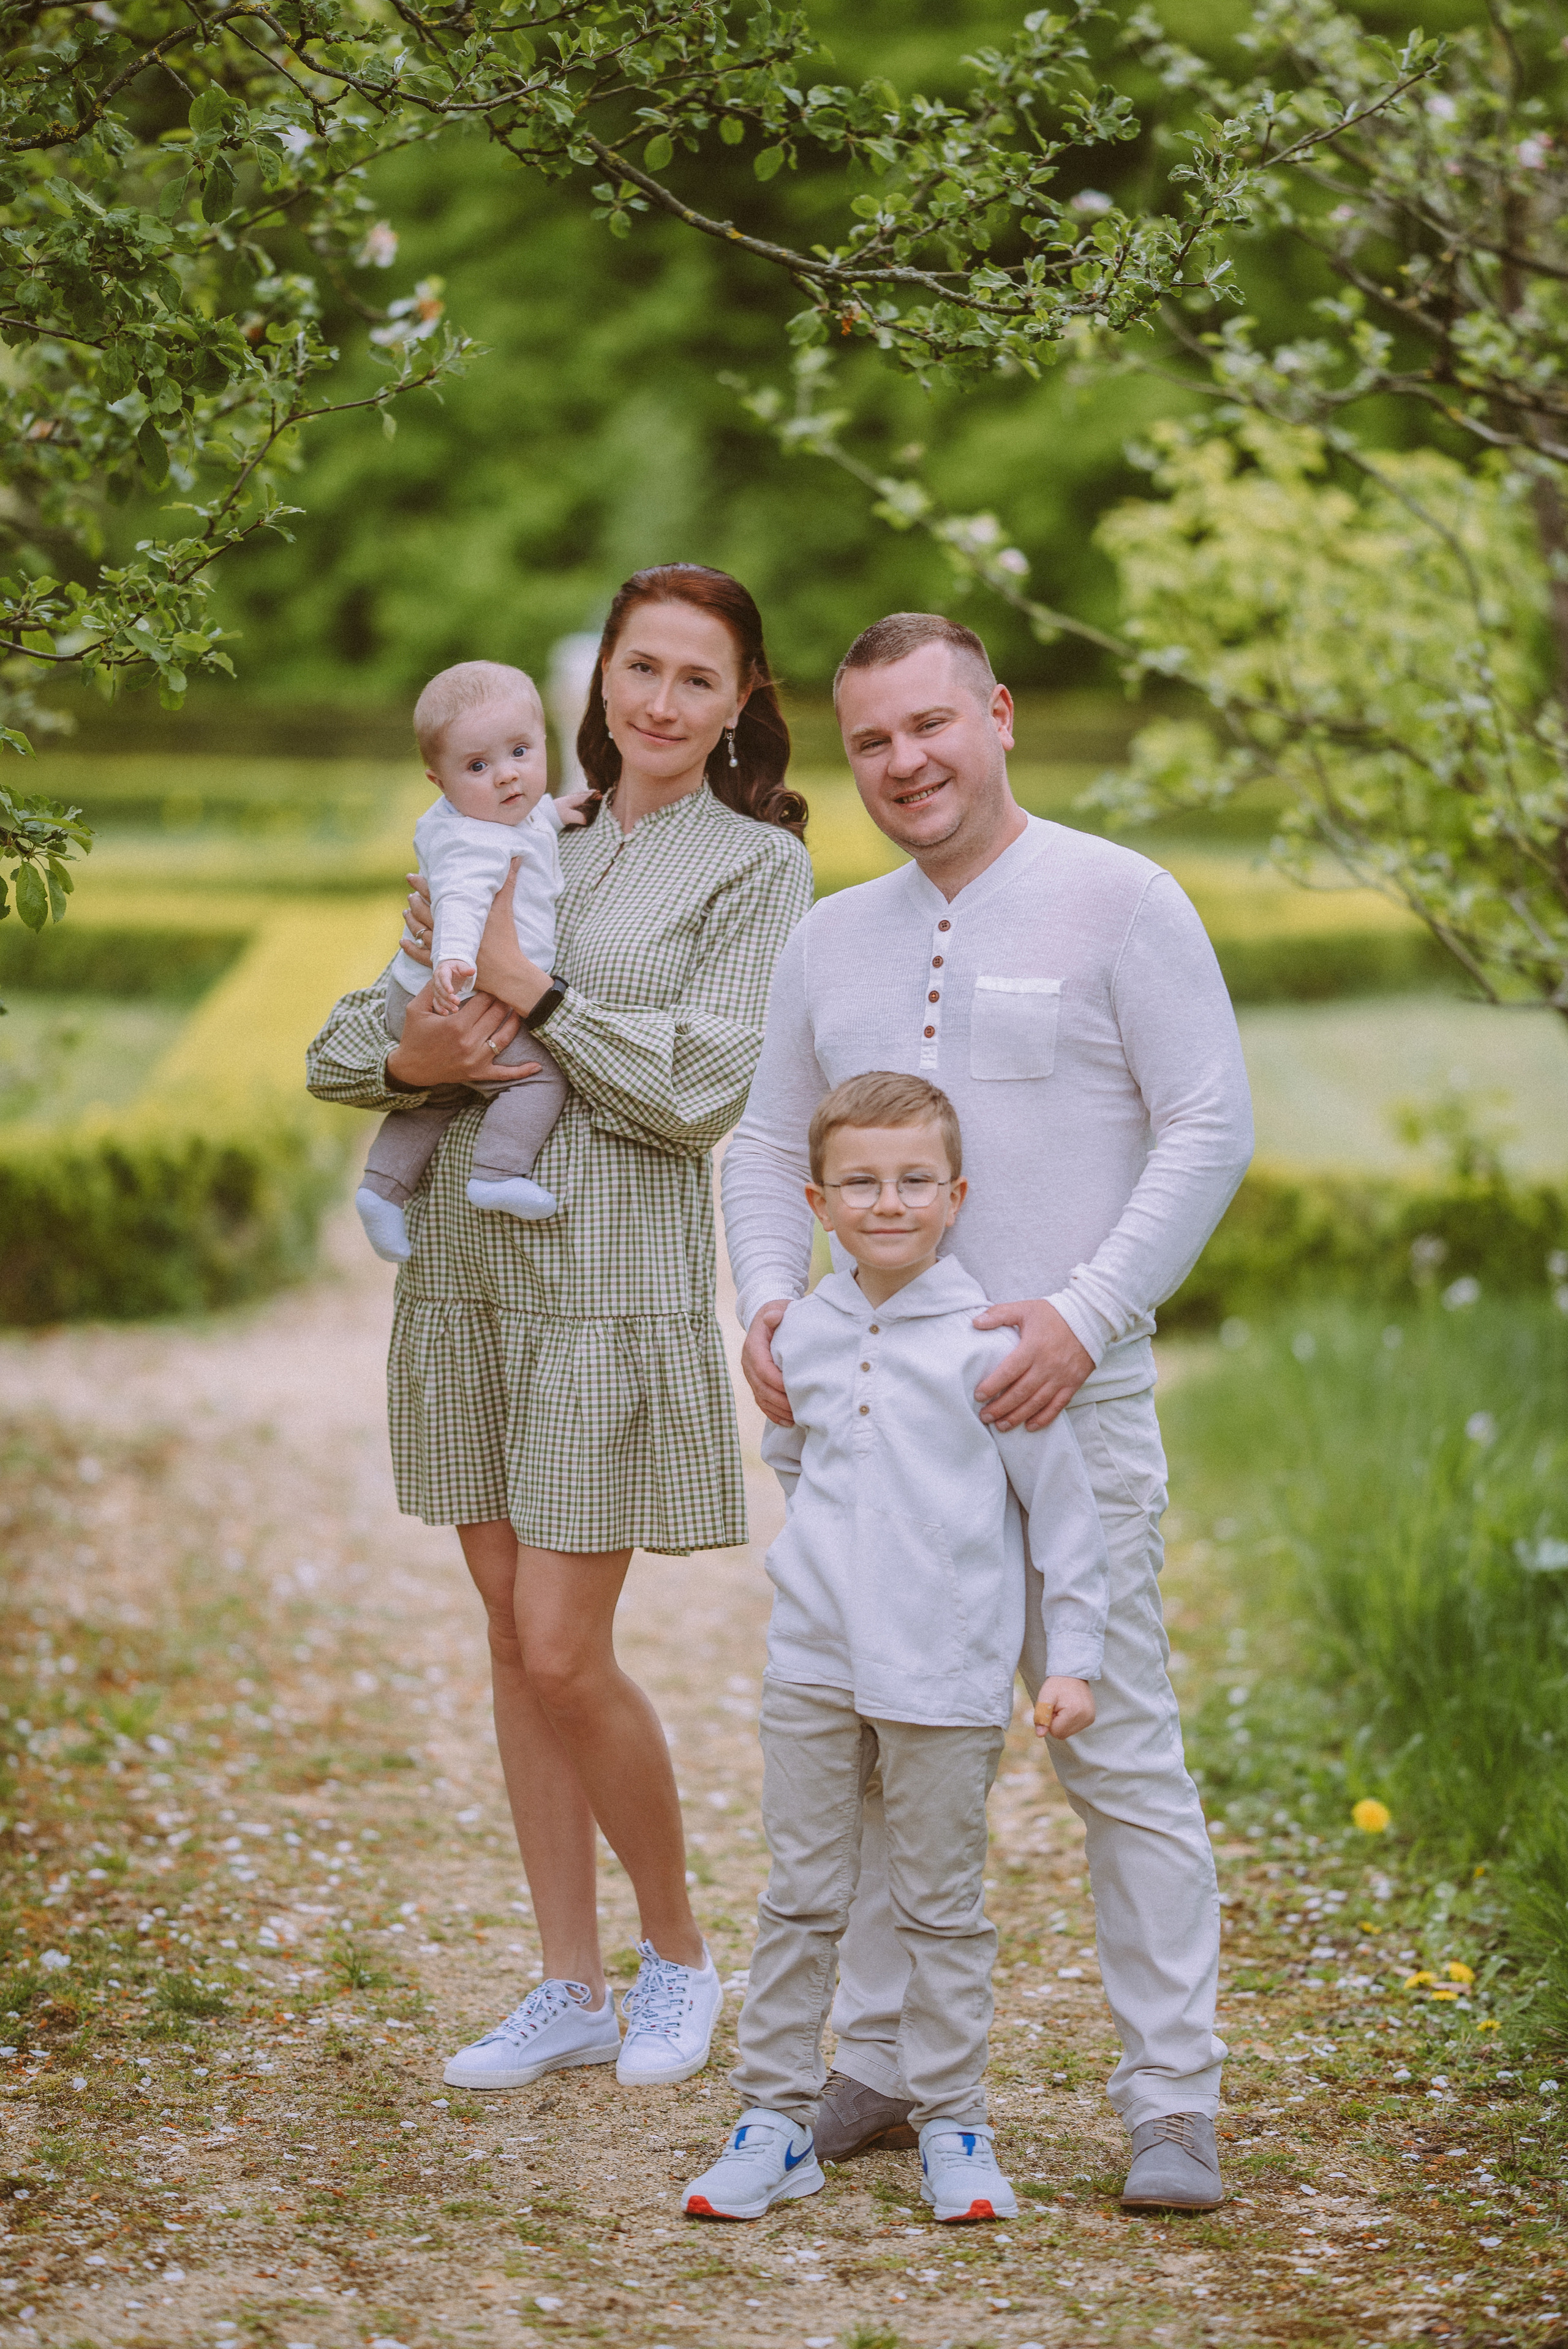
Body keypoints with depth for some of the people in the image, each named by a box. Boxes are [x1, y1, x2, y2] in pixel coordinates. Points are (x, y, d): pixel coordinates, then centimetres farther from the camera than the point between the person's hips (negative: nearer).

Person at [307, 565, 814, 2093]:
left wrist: (528, 996, -11)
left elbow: (703, 1087, -11)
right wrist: (411, 1057, -11)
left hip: (614, 1279, -5)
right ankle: (571, 1990, 18)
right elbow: (336, 1046, 11)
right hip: (466, 1268, 5)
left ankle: (678, 1952, 16)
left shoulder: (756, 865, 1)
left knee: (565, 1655, -6)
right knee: (512, 1639, 8)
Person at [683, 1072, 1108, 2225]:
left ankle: (954, 2127, 16)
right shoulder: (804, 1335, 5)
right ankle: (778, 2120, 14)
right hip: (813, 1663, 4)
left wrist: (1074, 1654, -6)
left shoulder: (985, 1341, -9)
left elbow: (1062, 1500, -5)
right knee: (801, 1899, 8)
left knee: (943, 1907, 6)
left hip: (945, 1675, -4)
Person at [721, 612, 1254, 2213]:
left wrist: (1083, 1317, -15)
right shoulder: (830, 940, 15)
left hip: (1060, 1395, -5)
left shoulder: (1117, 902, -1)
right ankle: (883, 2068, 20)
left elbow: (1210, 1129, -6)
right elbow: (768, 1148, 18)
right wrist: (769, 1307, -1)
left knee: (1118, 1749, -4)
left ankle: (1172, 2101, 2)